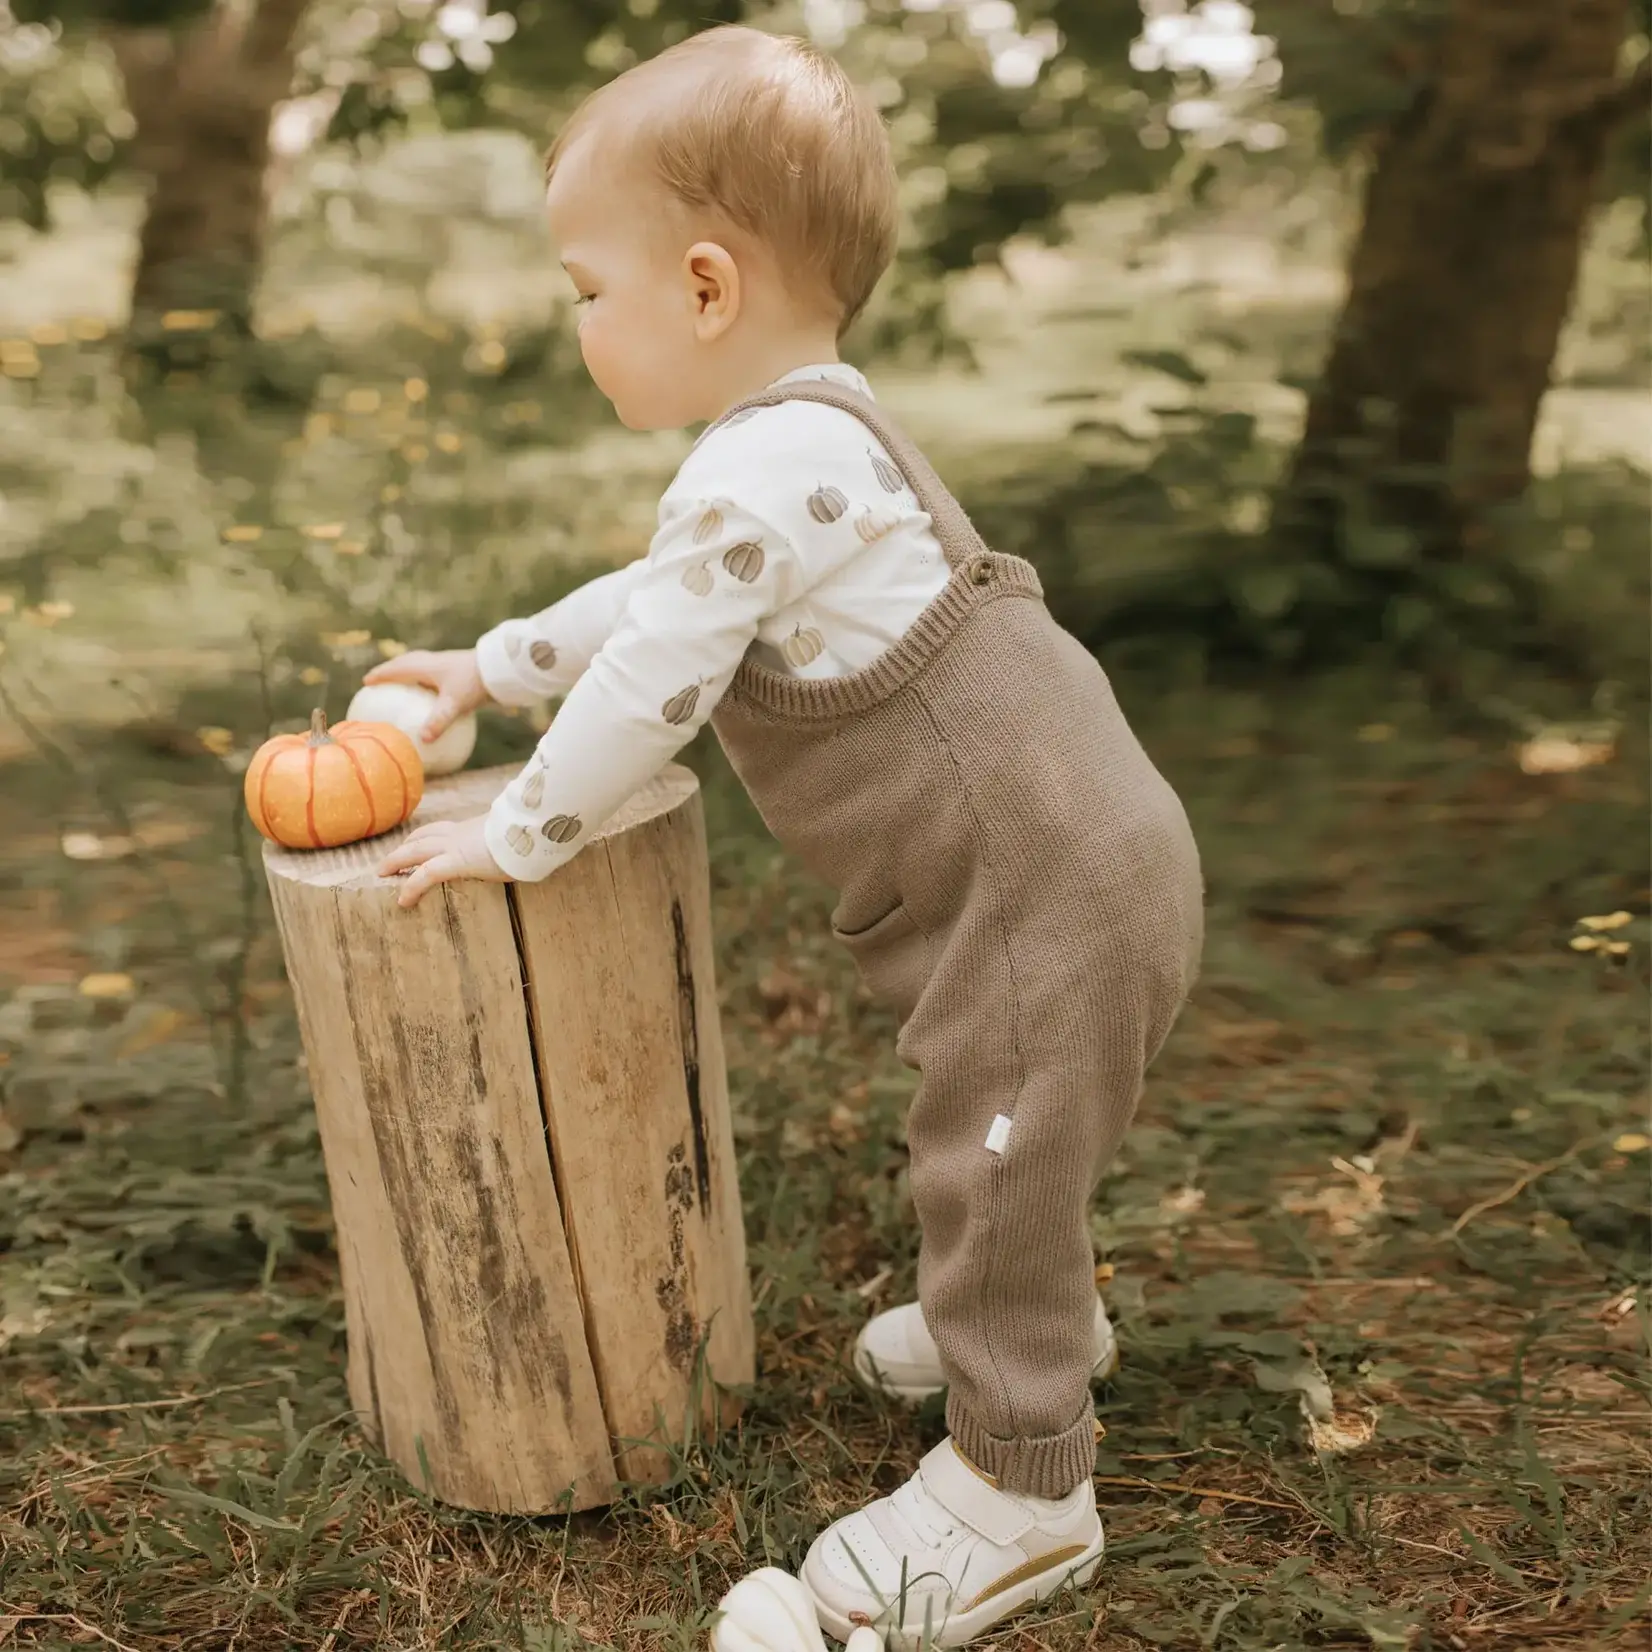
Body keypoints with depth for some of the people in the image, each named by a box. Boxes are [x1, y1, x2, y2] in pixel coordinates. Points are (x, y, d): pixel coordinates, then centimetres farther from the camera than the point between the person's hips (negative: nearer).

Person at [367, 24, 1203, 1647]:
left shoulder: (768, 469, -22)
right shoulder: (801, 443, 12)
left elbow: (650, 689, -18)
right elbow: (651, 598, 23)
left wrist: (511, 838, -6)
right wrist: (486, 667, 27)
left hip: (1047, 887, -10)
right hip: (1045, 862, 10)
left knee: (987, 1156, 0)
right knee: (991, 1140, 26)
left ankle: (1021, 1485, 15)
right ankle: (1031, 1311, 48)